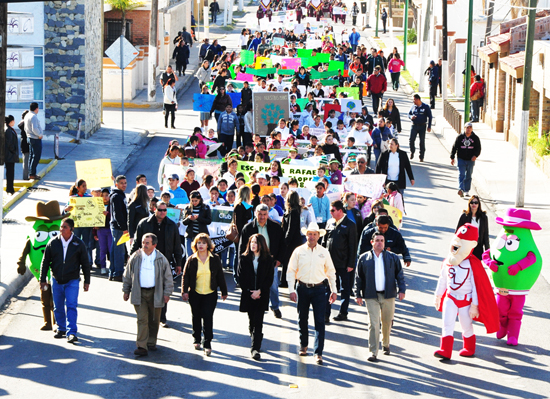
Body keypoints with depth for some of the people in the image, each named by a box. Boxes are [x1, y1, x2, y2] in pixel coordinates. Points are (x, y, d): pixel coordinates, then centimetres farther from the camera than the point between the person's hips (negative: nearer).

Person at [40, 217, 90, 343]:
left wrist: (87, 281, 4)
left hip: (72, 281, -2)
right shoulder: (53, 243, -1)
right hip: (56, 280, 2)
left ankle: (71, 332, -12)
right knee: (58, 307, 10)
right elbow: (45, 262, 6)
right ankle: (61, 329, 27)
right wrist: (42, 279, 4)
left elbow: (85, 264, 5)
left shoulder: (78, 244, -2)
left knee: (71, 306, -11)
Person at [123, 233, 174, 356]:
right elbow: (127, 275, 10)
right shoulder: (135, 257, 1)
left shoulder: (161, 259, -1)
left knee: (154, 320, 10)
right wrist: (126, 290, 10)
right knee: (142, 320, -8)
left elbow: (168, 277, 5)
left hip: (155, 294, 1)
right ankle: (142, 346, -11)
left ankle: (151, 343, 26)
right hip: (139, 293, -1)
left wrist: (167, 293, 1)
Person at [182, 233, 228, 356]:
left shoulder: (215, 259, 2)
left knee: (208, 317, -10)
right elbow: (185, 276, 3)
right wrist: (184, 291, -7)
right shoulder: (191, 260, 1)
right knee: (196, 317, 11)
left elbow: (220, 276, 8)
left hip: (210, 294, -1)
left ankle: (207, 344, -7)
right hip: (195, 294, 1)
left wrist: (224, 291, 11)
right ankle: (196, 340, 29)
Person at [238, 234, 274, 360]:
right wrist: (249, 292, -7)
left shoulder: (268, 260, 1)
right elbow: (241, 277, 2)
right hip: (248, 295, 2)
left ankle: (255, 348, -12)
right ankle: (255, 341, 30)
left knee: (258, 321, -10)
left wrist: (259, 291, -12)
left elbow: (270, 278, 0)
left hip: (262, 295, -2)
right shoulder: (244, 258, 4)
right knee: (252, 320, 8)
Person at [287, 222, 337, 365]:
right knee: (302, 319, 12)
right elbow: (291, 271, 2)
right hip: (302, 288, 0)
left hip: (318, 289, 0)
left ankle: (318, 353, -8)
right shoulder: (299, 251, 1)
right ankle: (303, 345, 32)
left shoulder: (324, 252, 4)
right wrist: (291, 290, -6)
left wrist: (334, 291, 9)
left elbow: (331, 272, 12)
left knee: (320, 321, -7)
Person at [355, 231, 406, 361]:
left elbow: (400, 275, 8)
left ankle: (385, 344, 37)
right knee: (373, 324, -9)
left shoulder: (392, 257, 6)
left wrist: (402, 290, -3)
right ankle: (373, 352, -7)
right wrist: (358, 294, 2)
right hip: (371, 296, -2)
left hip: (388, 295, 2)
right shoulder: (364, 258, 4)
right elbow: (358, 277, 7)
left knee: (387, 322, 12)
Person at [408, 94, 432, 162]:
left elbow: (429, 117, 3)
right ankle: (412, 151, 12)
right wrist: (411, 117, -8)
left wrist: (429, 126, -2)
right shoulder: (413, 107, 6)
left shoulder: (425, 107, -2)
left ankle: (421, 157, 11)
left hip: (422, 126, -2)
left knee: (422, 142, 2)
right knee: (411, 139, -13)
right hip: (414, 126, 2)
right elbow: (409, 114, 17)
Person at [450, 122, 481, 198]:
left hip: (470, 160, 2)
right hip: (461, 159, -2)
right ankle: (461, 189, -25)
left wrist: (475, 155, -15)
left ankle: (466, 191, 19)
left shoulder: (475, 138, 3)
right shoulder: (460, 137, 0)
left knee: (468, 176, 10)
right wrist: (452, 158, -1)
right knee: (461, 175, -14)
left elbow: (478, 148, 4)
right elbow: (454, 147, 4)